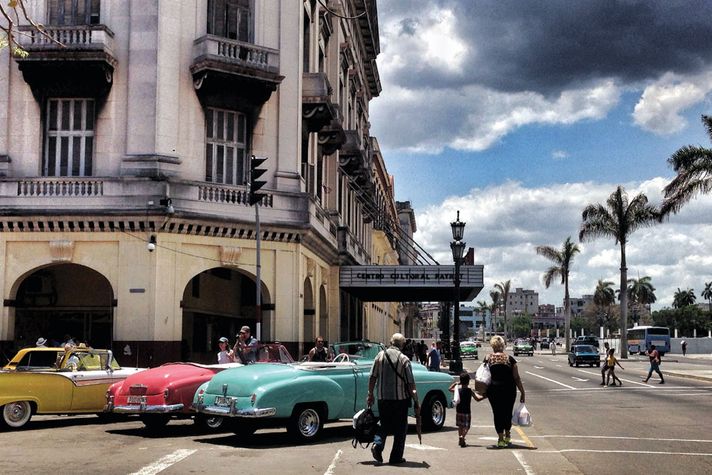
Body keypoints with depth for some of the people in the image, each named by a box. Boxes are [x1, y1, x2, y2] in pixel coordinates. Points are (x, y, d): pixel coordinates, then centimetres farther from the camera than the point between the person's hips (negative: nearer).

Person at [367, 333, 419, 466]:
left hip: (382, 398, 3)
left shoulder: (380, 355, -1)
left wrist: (370, 394, 14)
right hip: (400, 398, -3)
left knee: (385, 424, 18)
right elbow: (410, 384, -10)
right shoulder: (403, 359, -10)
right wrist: (416, 402, -4)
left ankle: (377, 444, -5)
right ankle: (396, 457, 12)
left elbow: (372, 377, 3)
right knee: (400, 428, 10)